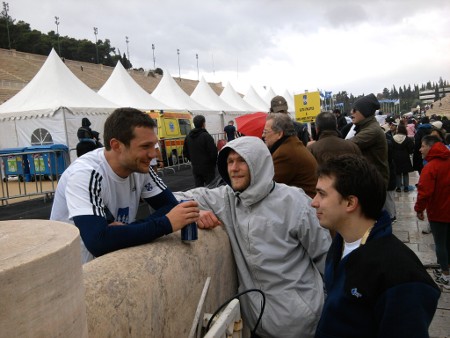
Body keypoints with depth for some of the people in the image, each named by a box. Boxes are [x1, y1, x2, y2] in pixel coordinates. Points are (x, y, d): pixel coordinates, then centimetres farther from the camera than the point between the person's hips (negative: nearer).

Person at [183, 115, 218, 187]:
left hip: (195, 168, 6)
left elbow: (185, 153, 13)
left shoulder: (188, 137, 7)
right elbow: (213, 152, -17)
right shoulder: (206, 136, -15)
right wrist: (214, 163, 0)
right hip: (207, 168, -6)